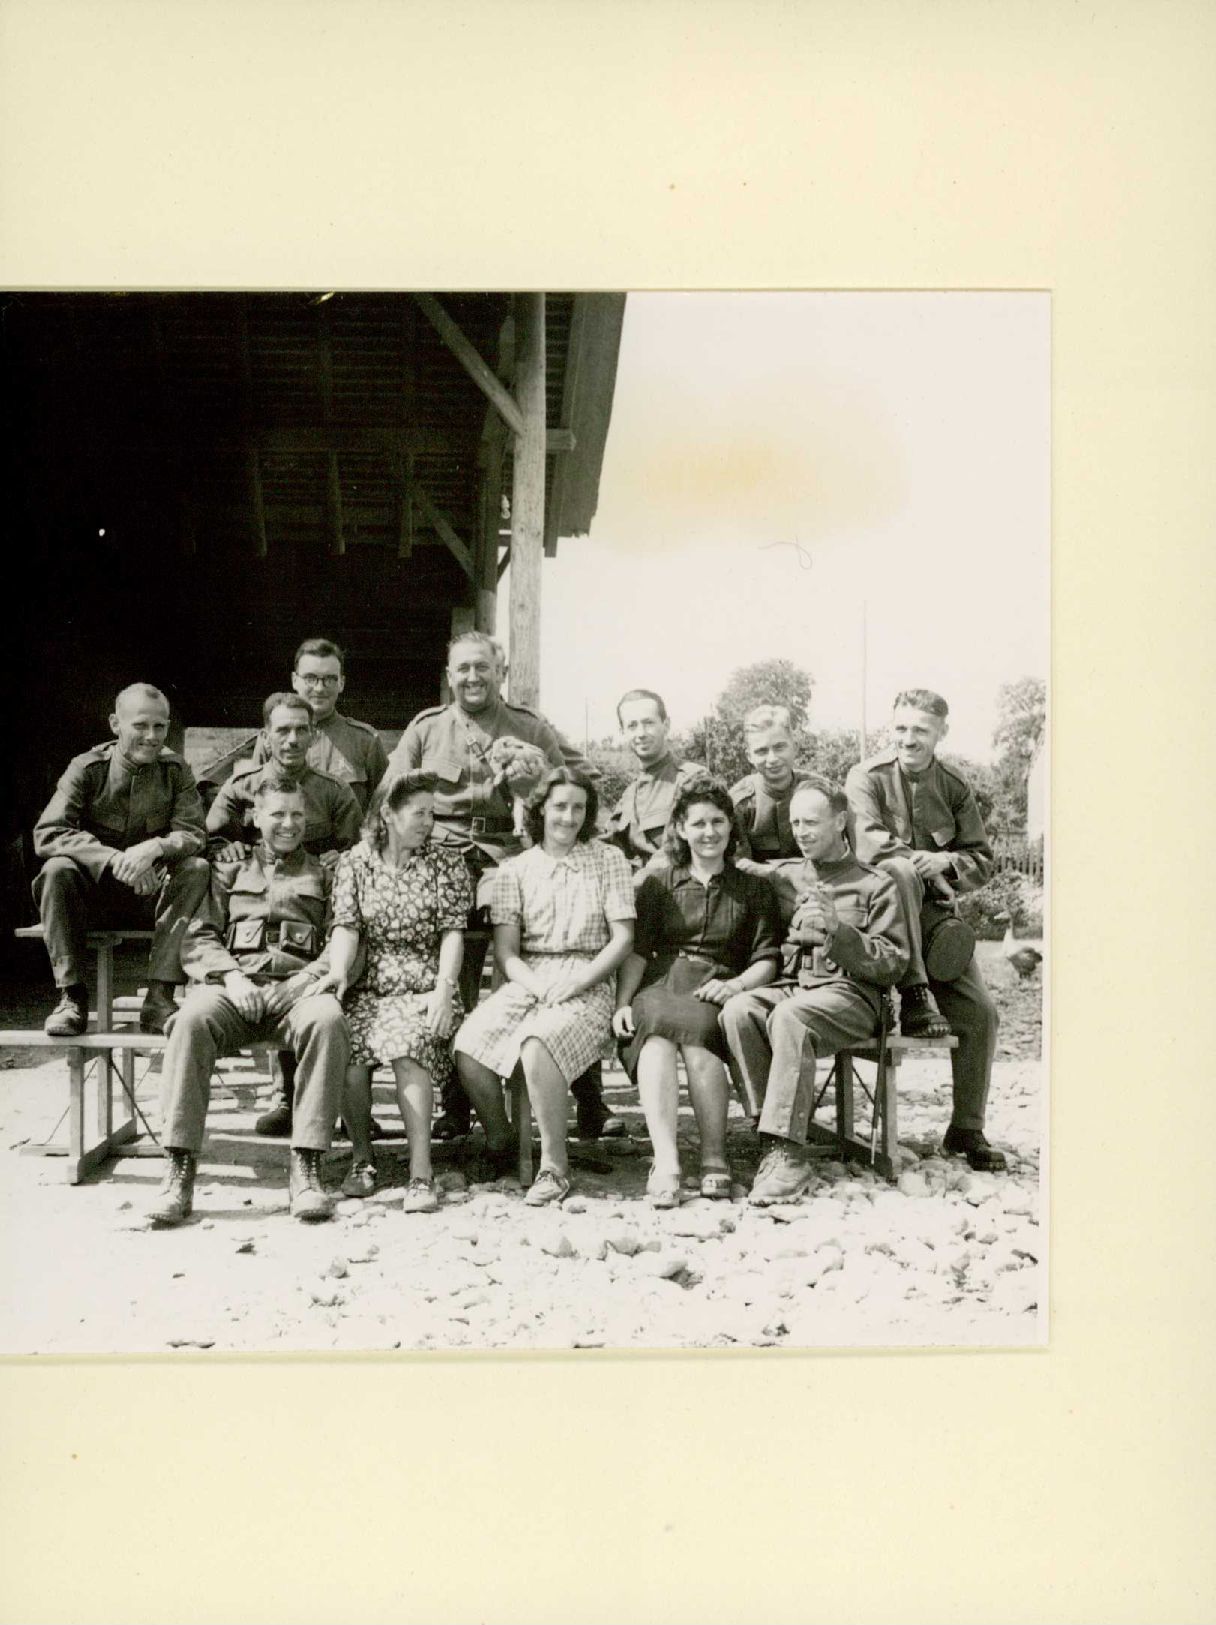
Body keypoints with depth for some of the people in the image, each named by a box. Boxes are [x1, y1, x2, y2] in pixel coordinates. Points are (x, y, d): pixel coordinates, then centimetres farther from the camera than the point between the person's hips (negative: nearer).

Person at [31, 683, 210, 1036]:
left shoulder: (175, 771, -1)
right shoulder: (87, 768, -6)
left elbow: (193, 835, -10)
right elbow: (46, 834, -18)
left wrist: (155, 848, -34)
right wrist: (115, 860, -32)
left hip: (151, 898, 1)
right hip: (92, 896, -1)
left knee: (198, 869, -26)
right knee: (57, 869, -30)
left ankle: (159, 998, -30)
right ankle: (71, 997, -24)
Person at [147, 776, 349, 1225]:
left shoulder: (323, 874, 25)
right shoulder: (229, 869, 26)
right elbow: (198, 939, 14)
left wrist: (315, 975, -8)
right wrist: (230, 975, -6)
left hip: (298, 986, 0)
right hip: (235, 983, 1)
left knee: (328, 1019, -37)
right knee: (192, 1020, -34)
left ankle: (306, 1166, -37)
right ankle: (179, 1170, -34)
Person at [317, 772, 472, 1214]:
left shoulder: (447, 863, 8)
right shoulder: (353, 863, 10)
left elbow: (453, 932, 0)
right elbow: (346, 926, 0)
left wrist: (443, 991, -14)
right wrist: (338, 970, -21)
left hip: (425, 985, -1)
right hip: (371, 984, 2)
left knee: (406, 1044, -34)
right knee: (346, 1045, -30)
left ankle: (421, 1174, -34)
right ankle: (362, 1161, -10)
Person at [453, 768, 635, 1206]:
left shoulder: (608, 861, 9)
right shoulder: (514, 870, 13)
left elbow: (623, 938, 1)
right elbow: (505, 949, 5)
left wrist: (576, 983, -12)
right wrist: (537, 986, -15)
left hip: (587, 982, -3)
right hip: (525, 979, 3)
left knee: (537, 1043, -34)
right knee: (467, 1045, -24)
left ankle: (555, 1168, -23)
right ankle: (498, 1142, 2)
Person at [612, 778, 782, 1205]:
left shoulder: (753, 888, 20)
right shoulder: (657, 883, 22)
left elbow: (768, 960, 11)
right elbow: (637, 950, 10)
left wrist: (735, 985, -10)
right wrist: (623, 1002, -7)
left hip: (716, 990, -1)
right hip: (660, 985, 1)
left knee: (696, 1029, -37)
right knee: (656, 1037, -35)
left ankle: (714, 1158, -32)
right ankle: (665, 1161, -45)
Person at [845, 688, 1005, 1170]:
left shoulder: (955, 788, 8)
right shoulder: (868, 777, -3)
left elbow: (983, 860, 7)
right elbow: (868, 841, -19)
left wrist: (946, 861, -14)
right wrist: (925, 865, -22)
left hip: (933, 914, 4)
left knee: (980, 1011, -6)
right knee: (900, 871, -37)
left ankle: (967, 1130, 9)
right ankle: (914, 998, -31)